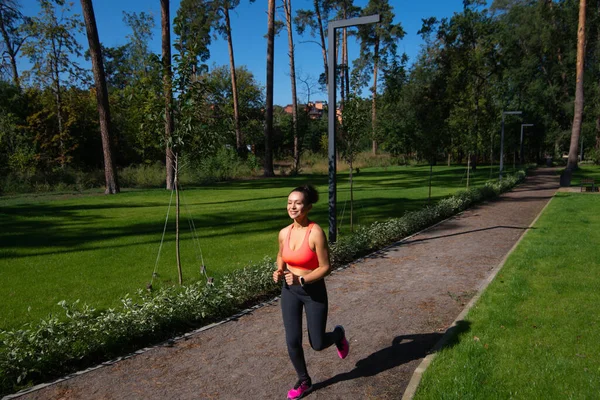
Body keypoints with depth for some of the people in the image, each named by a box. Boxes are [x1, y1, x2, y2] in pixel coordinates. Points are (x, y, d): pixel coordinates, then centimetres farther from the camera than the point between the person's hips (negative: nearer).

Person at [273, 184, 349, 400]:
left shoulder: (316, 232, -22)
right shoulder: (284, 233, -5)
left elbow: (326, 267, -18)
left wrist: (301, 280, -26)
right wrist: (279, 271, -5)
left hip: (314, 291, -4)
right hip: (289, 291, 4)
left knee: (318, 344, 7)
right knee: (292, 341, 4)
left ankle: (338, 334, 43)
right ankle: (304, 381, 30)